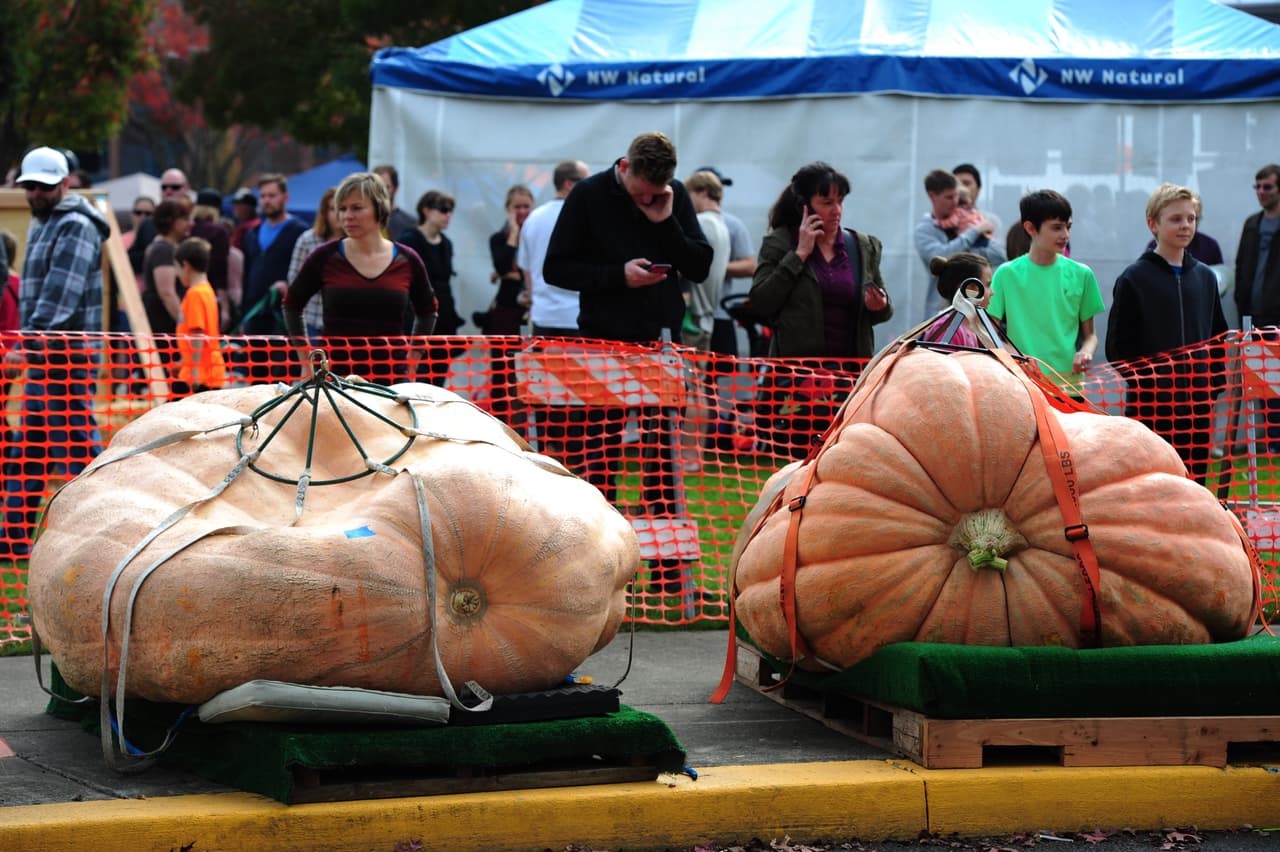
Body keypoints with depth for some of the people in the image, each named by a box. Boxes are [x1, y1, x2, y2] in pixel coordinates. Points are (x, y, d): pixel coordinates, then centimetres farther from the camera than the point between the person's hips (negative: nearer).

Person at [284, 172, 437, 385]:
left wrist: (412, 358, 11)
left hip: (392, 379, 1)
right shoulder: (325, 258, -1)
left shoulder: (407, 261, 3)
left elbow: (427, 312, 20)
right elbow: (292, 306, 12)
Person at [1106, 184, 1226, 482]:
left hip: (1198, 403, 4)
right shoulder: (1134, 278, -2)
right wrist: (1140, 385, -11)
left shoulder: (1205, 277, 12)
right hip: (1151, 404, -4)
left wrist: (1212, 387, 8)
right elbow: (1118, 346, -3)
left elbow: (1219, 338, 18)